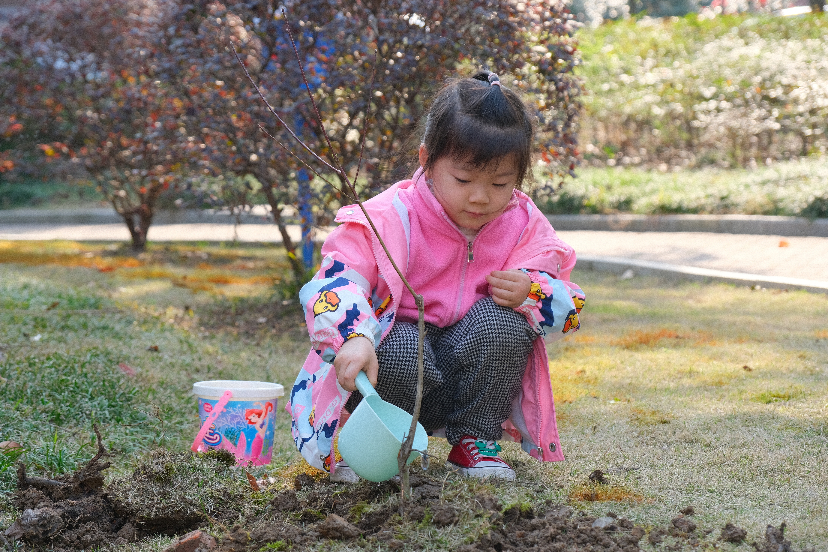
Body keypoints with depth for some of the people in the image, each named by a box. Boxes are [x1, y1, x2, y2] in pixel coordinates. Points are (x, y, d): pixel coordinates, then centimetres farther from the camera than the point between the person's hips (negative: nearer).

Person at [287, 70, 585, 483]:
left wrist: (532, 292, -24)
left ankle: (475, 441, -7)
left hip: (471, 377, 3)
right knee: (403, 351, -36)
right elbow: (335, 279, -27)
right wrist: (354, 338, -48)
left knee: (501, 321, -25)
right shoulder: (391, 217, -18)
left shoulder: (523, 225, -5)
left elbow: (569, 306, 1)